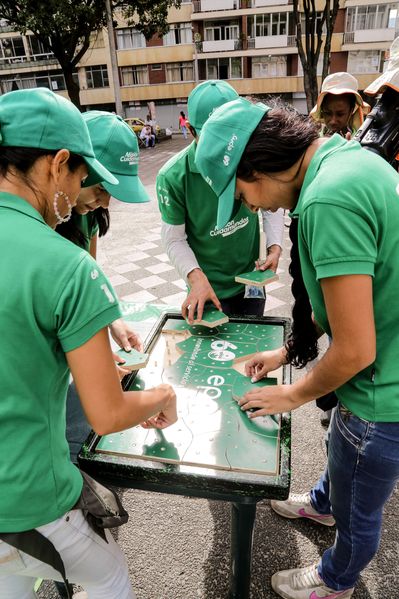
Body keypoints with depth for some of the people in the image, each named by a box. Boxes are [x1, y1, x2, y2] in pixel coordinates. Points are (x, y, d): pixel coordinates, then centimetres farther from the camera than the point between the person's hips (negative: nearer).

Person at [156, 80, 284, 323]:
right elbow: (174, 239, -11)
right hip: (210, 289, -3)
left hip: (251, 281, 3)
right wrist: (196, 276, -25)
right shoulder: (173, 176, -18)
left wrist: (275, 247, -11)